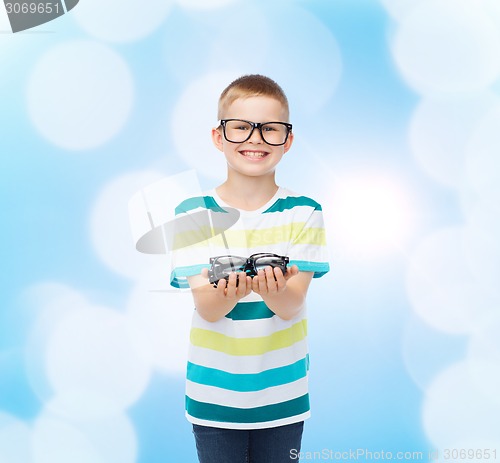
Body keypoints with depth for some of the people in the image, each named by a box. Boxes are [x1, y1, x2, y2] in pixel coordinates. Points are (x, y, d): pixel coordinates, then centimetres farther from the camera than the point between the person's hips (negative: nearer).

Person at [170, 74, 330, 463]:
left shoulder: (303, 212, -6)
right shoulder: (193, 213, -7)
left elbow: (291, 306, -14)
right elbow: (206, 309, -13)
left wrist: (274, 289, -36)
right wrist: (229, 293, -35)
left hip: (281, 395, 0)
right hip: (214, 394, 0)